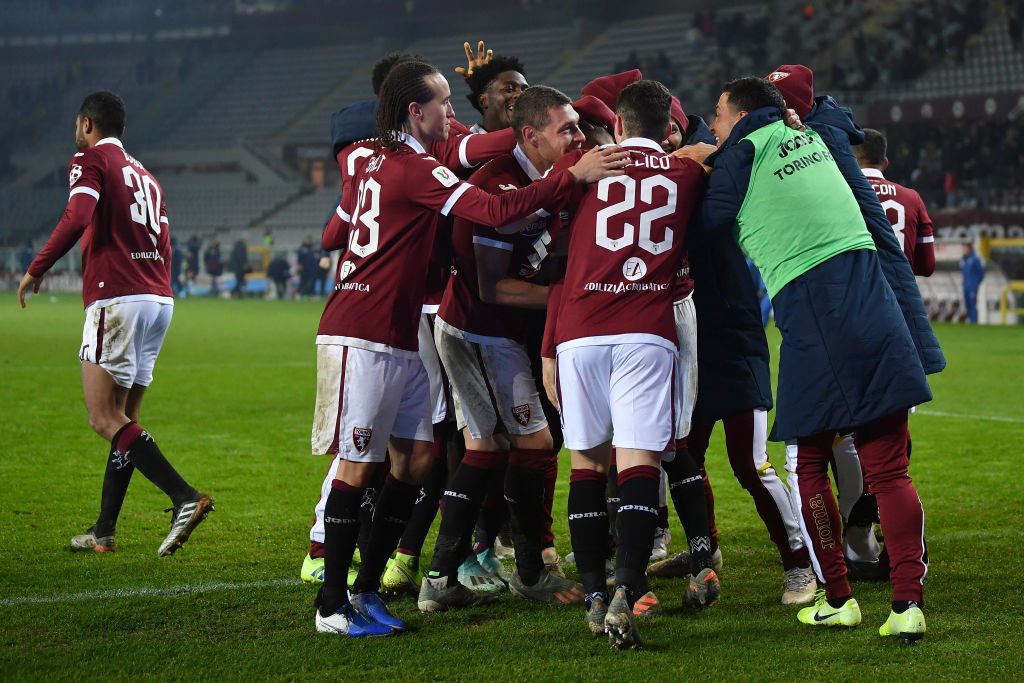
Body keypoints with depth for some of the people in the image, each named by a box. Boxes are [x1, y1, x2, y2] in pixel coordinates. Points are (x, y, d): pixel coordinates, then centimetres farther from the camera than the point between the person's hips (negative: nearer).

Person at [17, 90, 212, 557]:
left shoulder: (90, 160, -1)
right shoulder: (145, 177, 23)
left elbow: (77, 218, -18)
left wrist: (36, 269, -12)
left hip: (117, 299, -8)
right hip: (159, 300, 8)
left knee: (106, 420, -10)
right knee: (124, 419, 12)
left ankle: (185, 498, -25)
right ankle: (104, 532, 16)